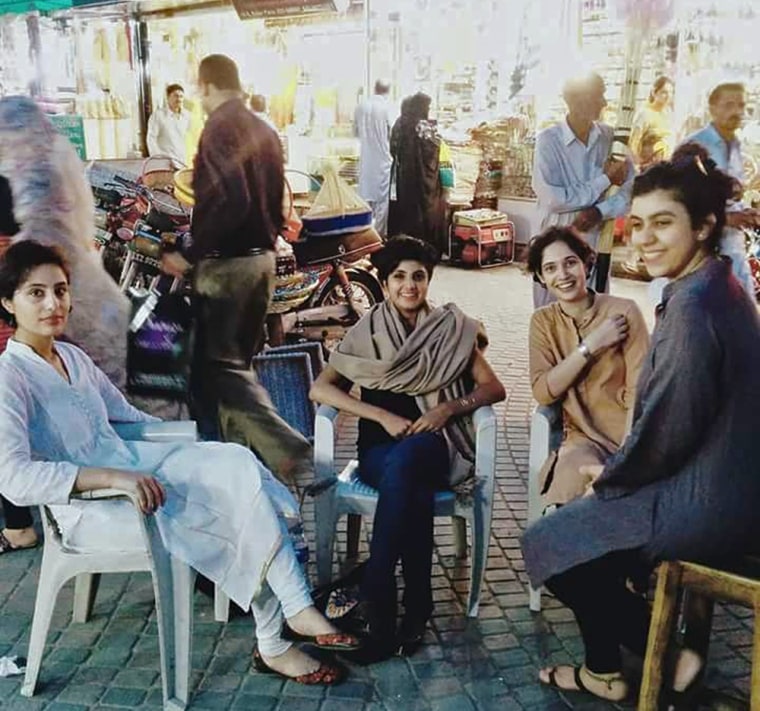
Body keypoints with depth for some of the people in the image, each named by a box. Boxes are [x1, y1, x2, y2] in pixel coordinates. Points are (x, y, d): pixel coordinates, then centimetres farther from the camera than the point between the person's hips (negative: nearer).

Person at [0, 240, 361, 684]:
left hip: (134, 467, 7)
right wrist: (113, 477, -35)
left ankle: (299, 609, -20)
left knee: (237, 464, -19)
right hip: (91, 508, -7)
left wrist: (194, 446, 9)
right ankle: (273, 646, -2)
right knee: (236, 518, -20)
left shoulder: (73, 357, 12)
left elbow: (127, 415, 22)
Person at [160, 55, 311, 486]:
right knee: (236, 360, 17)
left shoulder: (219, 128, -14)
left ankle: (292, 454, -13)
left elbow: (229, 202, -25)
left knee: (218, 366, -4)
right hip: (262, 258, 9)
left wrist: (190, 254, -18)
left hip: (227, 262, -9)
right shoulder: (265, 131, 13)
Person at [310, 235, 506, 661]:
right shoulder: (367, 331, 10)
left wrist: (450, 407, -12)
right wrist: (383, 415, -11)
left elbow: (494, 388, 8)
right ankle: (417, 605, -28)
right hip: (380, 449, 0)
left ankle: (375, 595, -34)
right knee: (414, 490, -37)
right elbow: (320, 389, 1)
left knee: (404, 462, -38)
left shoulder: (452, 329, 11)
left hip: (434, 448, 0)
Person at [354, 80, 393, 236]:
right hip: (383, 157, -4)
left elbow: (355, 132, 10)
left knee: (365, 195, 13)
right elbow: (393, 133, -10)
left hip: (366, 158, 4)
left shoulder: (361, 106, 1)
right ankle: (380, 233, 5)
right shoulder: (387, 107, -12)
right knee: (383, 197, 4)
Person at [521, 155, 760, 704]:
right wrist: (615, 471, 11)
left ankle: (670, 658, 11)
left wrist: (610, 476, -4)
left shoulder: (692, 304, -24)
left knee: (548, 545, 5)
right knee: (579, 528, 23)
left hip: (703, 505, -10)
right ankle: (605, 670, 30)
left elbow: (667, 427, -23)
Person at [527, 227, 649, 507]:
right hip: (583, 438, 2)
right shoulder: (543, 321, 4)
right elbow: (543, 392, -7)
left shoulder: (623, 312, -7)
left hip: (630, 438, -2)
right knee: (576, 471, -31)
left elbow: (639, 394, -11)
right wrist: (590, 346, -15)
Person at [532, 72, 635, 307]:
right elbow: (553, 199, -20)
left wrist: (599, 212, -19)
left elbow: (631, 190, -1)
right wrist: (605, 180, -13)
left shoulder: (611, 137, 1)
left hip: (597, 245, 4)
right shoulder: (549, 140, -11)